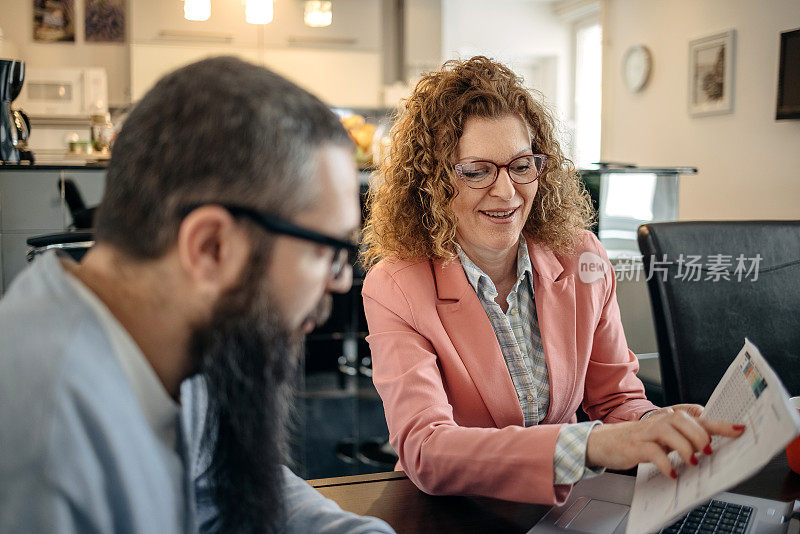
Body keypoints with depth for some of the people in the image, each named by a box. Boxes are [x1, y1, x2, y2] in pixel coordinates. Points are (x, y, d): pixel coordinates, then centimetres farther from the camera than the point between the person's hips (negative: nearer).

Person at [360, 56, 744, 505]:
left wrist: (653, 423, -19)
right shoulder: (395, 290, -15)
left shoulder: (581, 260, -4)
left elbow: (616, 400, 4)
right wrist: (591, 444, -39)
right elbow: (424, 450, -27)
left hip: (563, 501, 4)